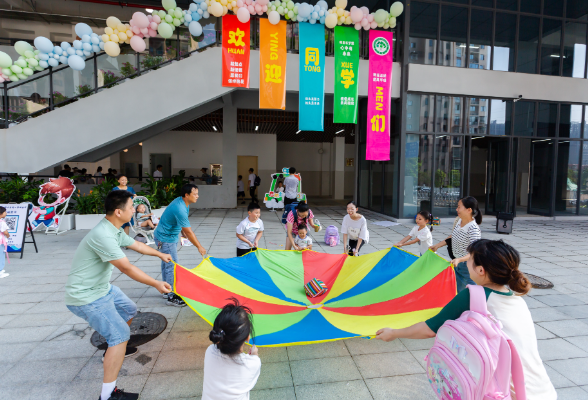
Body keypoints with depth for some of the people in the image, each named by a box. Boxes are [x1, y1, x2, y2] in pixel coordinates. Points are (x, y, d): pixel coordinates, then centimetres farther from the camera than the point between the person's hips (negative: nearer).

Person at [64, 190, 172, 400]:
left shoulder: (115, 230, 1)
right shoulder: (103, 235, -31)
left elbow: (137, 245, 18)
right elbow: (127, 268, -30)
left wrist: (160, 255, 31)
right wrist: (156, 284, -21)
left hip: (103, 288, 10)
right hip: (86, 297, -10)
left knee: (129, 310, 24)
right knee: (120, 334, -11)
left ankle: (114, 349, 45)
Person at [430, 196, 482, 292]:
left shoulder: (473, 229, -27)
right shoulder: (459, 221, -2)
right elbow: (452, 237, 13)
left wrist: (459, 260, -45)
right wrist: (437, 245, 11)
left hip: (467, 265, -8)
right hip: (457, 263, 8)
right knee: (458, 291, 23)